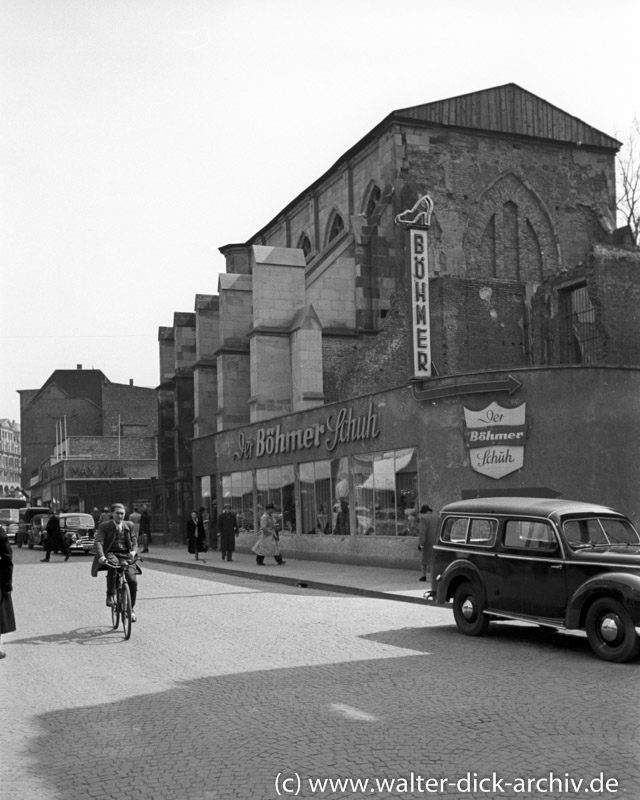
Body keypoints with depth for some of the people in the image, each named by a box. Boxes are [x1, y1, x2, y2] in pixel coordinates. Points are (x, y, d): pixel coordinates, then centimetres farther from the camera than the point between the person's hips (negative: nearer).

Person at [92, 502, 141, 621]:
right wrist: (101, 556, -30)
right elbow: (98, 542, -11)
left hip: (126, 555, 3)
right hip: (111, 554, -3)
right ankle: (110, 596, -23)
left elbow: (134, 541, 11)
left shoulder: (129, 526, 11)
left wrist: (134, 551, -13)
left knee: (133, 580, -15)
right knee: (113, 565, -39)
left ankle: (130, 608, 6)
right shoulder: (104, 526, 0)